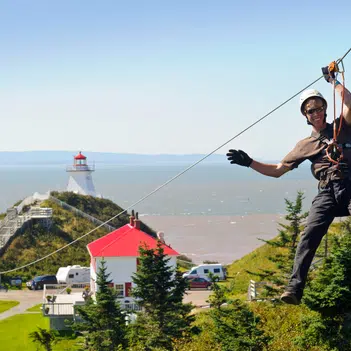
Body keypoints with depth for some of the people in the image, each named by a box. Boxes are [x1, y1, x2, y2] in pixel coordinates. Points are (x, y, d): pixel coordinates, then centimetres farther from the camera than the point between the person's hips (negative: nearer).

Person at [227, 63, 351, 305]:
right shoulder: (306, 145, 22)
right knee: (309, 235, -19)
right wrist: (249, 162, 16)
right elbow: (277, 171, 24)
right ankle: (295, 287, -27)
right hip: (327, 193, 1)